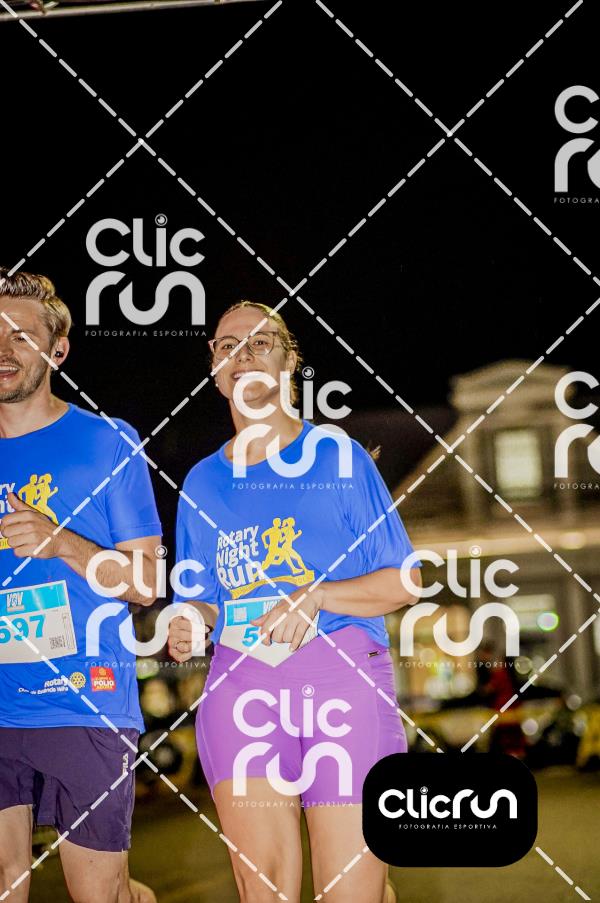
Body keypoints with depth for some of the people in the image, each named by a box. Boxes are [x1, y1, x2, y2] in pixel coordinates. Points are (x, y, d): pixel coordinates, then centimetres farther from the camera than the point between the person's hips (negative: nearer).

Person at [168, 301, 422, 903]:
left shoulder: (339, 457, 6)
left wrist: (314, 596, -12)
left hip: (342, 677, -2)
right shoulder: (202, 482, 16)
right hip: (241, 687, 3)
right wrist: (188, 625, -1)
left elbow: (403, 582, 3)